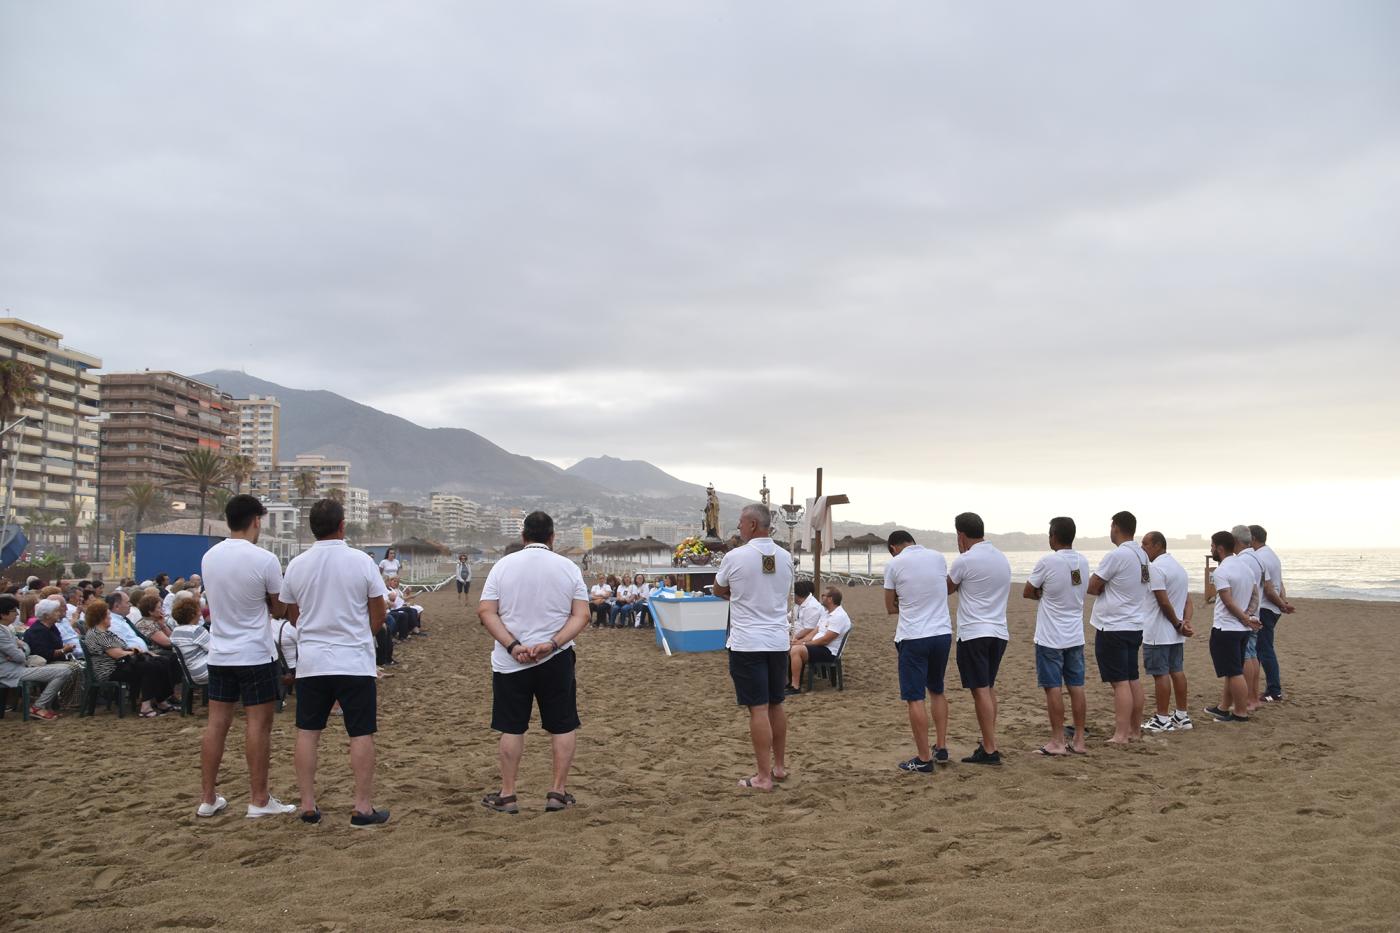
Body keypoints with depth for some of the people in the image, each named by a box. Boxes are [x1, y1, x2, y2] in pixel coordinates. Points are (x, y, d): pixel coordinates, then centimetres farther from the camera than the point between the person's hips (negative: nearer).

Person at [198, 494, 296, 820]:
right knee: (258, 723, 1)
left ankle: (208, 798, 16)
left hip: (219, 654, 6)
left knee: (217, 722, 10)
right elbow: (278, 608, -4)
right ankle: (259, 800, 5)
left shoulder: (209, 557, 3)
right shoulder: (264, 560, -15)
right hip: (255, 655, -6)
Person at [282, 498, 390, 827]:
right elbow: (379, 615, -1)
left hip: (311, 661, 3)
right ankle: (363, 808, 5)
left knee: (307, 732, 12)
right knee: (361, 734, 3)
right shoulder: (362, 561, -9)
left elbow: (292, 615, 12)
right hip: (355, 662, -3)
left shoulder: (297, 565, 0)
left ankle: (308, 806, 15)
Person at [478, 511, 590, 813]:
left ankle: (507, 795, 15)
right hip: (556, 661, 0)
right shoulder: (568, 567, 0)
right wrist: (552, 644, -13)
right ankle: (558, 792, 12)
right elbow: (582, 615, -6)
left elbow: (485, 611, -8)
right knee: (563, 726, 11)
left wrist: (513, 646, -13)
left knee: (512, 728, 10)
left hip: (510, 662, 0)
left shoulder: (504, 565, -1)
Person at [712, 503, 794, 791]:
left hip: (747, 643, -5)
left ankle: (764, 776, 0)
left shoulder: (735, 557, -11)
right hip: (778, 641, 5)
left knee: (758, 708, -3)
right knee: (776, 704, 16)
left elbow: (719, 591, 6)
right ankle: (779, 766, 27)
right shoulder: (784, 558, 4)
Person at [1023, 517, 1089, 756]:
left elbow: (1027, 592, -7)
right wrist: (1051, 596, 3)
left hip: (1050, 638, -6)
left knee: (1053, 688, -1)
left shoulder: (1047, 562, -16)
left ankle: (1057, 742, 2)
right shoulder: (1083, 562, 3)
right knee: (1076, 687, 9)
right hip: (1075, 636, 6)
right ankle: (1079, 740, 14)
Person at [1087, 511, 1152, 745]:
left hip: (1113, 628, -8)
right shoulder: (1142, 556, 9)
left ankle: (1121, 735, -6)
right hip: (1135, 626, 8)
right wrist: (1109, 588, 7)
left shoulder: (1116, 556, -17)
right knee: (1133, 680, 14)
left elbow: (1092, 587, -13)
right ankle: (1135, 730, 21)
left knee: (1120, 682, -7)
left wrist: (1102, 588, 4)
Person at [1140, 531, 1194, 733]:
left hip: (1158, 633, -9)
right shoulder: (1178, 566, 16)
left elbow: (1164, 602, -19)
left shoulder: (1155, 568, -16)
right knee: (1177, 671, 13)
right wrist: (1185, 622, -3)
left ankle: (1162, 719, 1)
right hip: (1175, 634, 9)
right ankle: (1182, 716, 19)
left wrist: (1178, 624, -8)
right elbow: (1188, 601, 10)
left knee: (1160, 674, -4)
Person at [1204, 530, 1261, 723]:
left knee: (1234, 673, -3)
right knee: (1234, 671, 16)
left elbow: (1228, 602, -20)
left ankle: (1241, 713, 1)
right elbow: (1253, 596, 14)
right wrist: (1247, 616, 5)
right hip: (1242, 629, 9)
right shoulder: (1246, 567, 11)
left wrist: (1245, 619, -11)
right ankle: (1224, 708, 26)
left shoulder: (1221, 571, -17)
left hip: (1225, 629, -9)